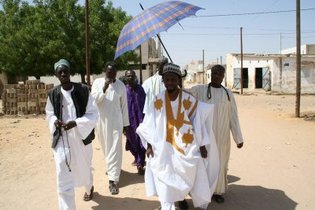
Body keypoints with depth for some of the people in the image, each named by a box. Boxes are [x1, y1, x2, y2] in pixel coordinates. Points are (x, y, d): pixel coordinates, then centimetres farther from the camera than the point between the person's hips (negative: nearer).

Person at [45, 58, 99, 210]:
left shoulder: (83, 90, -11)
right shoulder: (53, 94, -2)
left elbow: (93, 114, -10)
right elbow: (49, 114, 11)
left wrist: (75, 123, -24)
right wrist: (55, 121, -12)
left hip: (81, 137, 0)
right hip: (61, 140, 1)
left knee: (84, 167, 22)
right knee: (63, 177, -4)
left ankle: (89, 188, 55)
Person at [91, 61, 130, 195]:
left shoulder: (121, 85, 1)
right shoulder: (97, 82, 0)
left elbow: (124, 105, 4)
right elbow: (94, 99, -9)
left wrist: (125, 123, 5)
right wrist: (104, 88, -21)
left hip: (116, 121, -1)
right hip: (101, 121, 2)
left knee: (115, 149, -6)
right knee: (106, 147, 16)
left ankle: (113, 179, -5)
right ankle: (111, 167, 41)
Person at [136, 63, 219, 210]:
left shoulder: (189, 100, -6)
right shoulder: (158, 101, -3)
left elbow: (198, 123, -2)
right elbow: (149, 124, 0)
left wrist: (202, 146, -1)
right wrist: (149, 145, -4)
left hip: (186, 146, 0)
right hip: (164, 148, 0)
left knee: (187, 177, 13)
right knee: (165, 180, -1)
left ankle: (181, 197, 41)